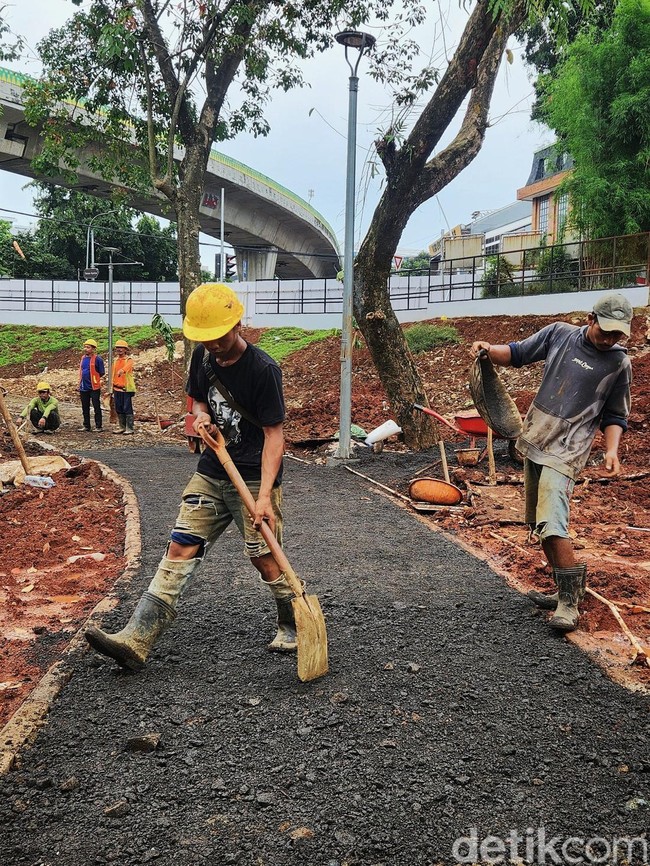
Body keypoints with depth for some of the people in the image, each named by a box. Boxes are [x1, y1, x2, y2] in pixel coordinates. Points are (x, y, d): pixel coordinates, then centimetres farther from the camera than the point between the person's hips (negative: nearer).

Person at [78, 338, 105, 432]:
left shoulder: (97, 359, -10)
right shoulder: (83, 358, 11)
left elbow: (101, 373, -5)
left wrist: (94, 378, -1)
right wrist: (80, 384, 16)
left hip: (94, 387, -7)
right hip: (83, 387, 7)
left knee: (96, 407, -1)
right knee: (85, 408, 12)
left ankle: (98, 426, 4)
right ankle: (86, 426, 21)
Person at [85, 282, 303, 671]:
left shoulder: (264, 370, -18)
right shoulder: (203, 356, 3)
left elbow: (274, 435, -18)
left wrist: (265, 494, -26)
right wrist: (201, 416, -4)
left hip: (255, 477, -6)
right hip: (211, 473, 6)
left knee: (264, 558, -4)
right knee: (180, 548, -2)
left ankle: (294, 627, 22)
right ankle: (136, 641, -5)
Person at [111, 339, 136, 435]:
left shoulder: (129, 360, -5)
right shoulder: (115, 360, 14)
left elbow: (127, 367, -29)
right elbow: (113, 374, 18)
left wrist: (122, 370, -50)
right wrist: (113, 384, 15)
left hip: (127, 388, -6)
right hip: (117, 389, 6)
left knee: (127, 409, -5)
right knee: (119, 409, 11)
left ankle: (129, 429, 0)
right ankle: (121, 427, 20)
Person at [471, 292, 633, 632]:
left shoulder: (618, 363, -2)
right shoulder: (559, 333, 4)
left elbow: (614, 416, 5)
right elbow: (517, 354, 12)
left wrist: (611, 450, -11)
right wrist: (490, 350, -8)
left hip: (566, 451, -5)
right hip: (534, 440, 5)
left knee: (551, 523, -19)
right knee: (540, 524, 12)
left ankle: (570, 602, -8)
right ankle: (566, 590, 25)